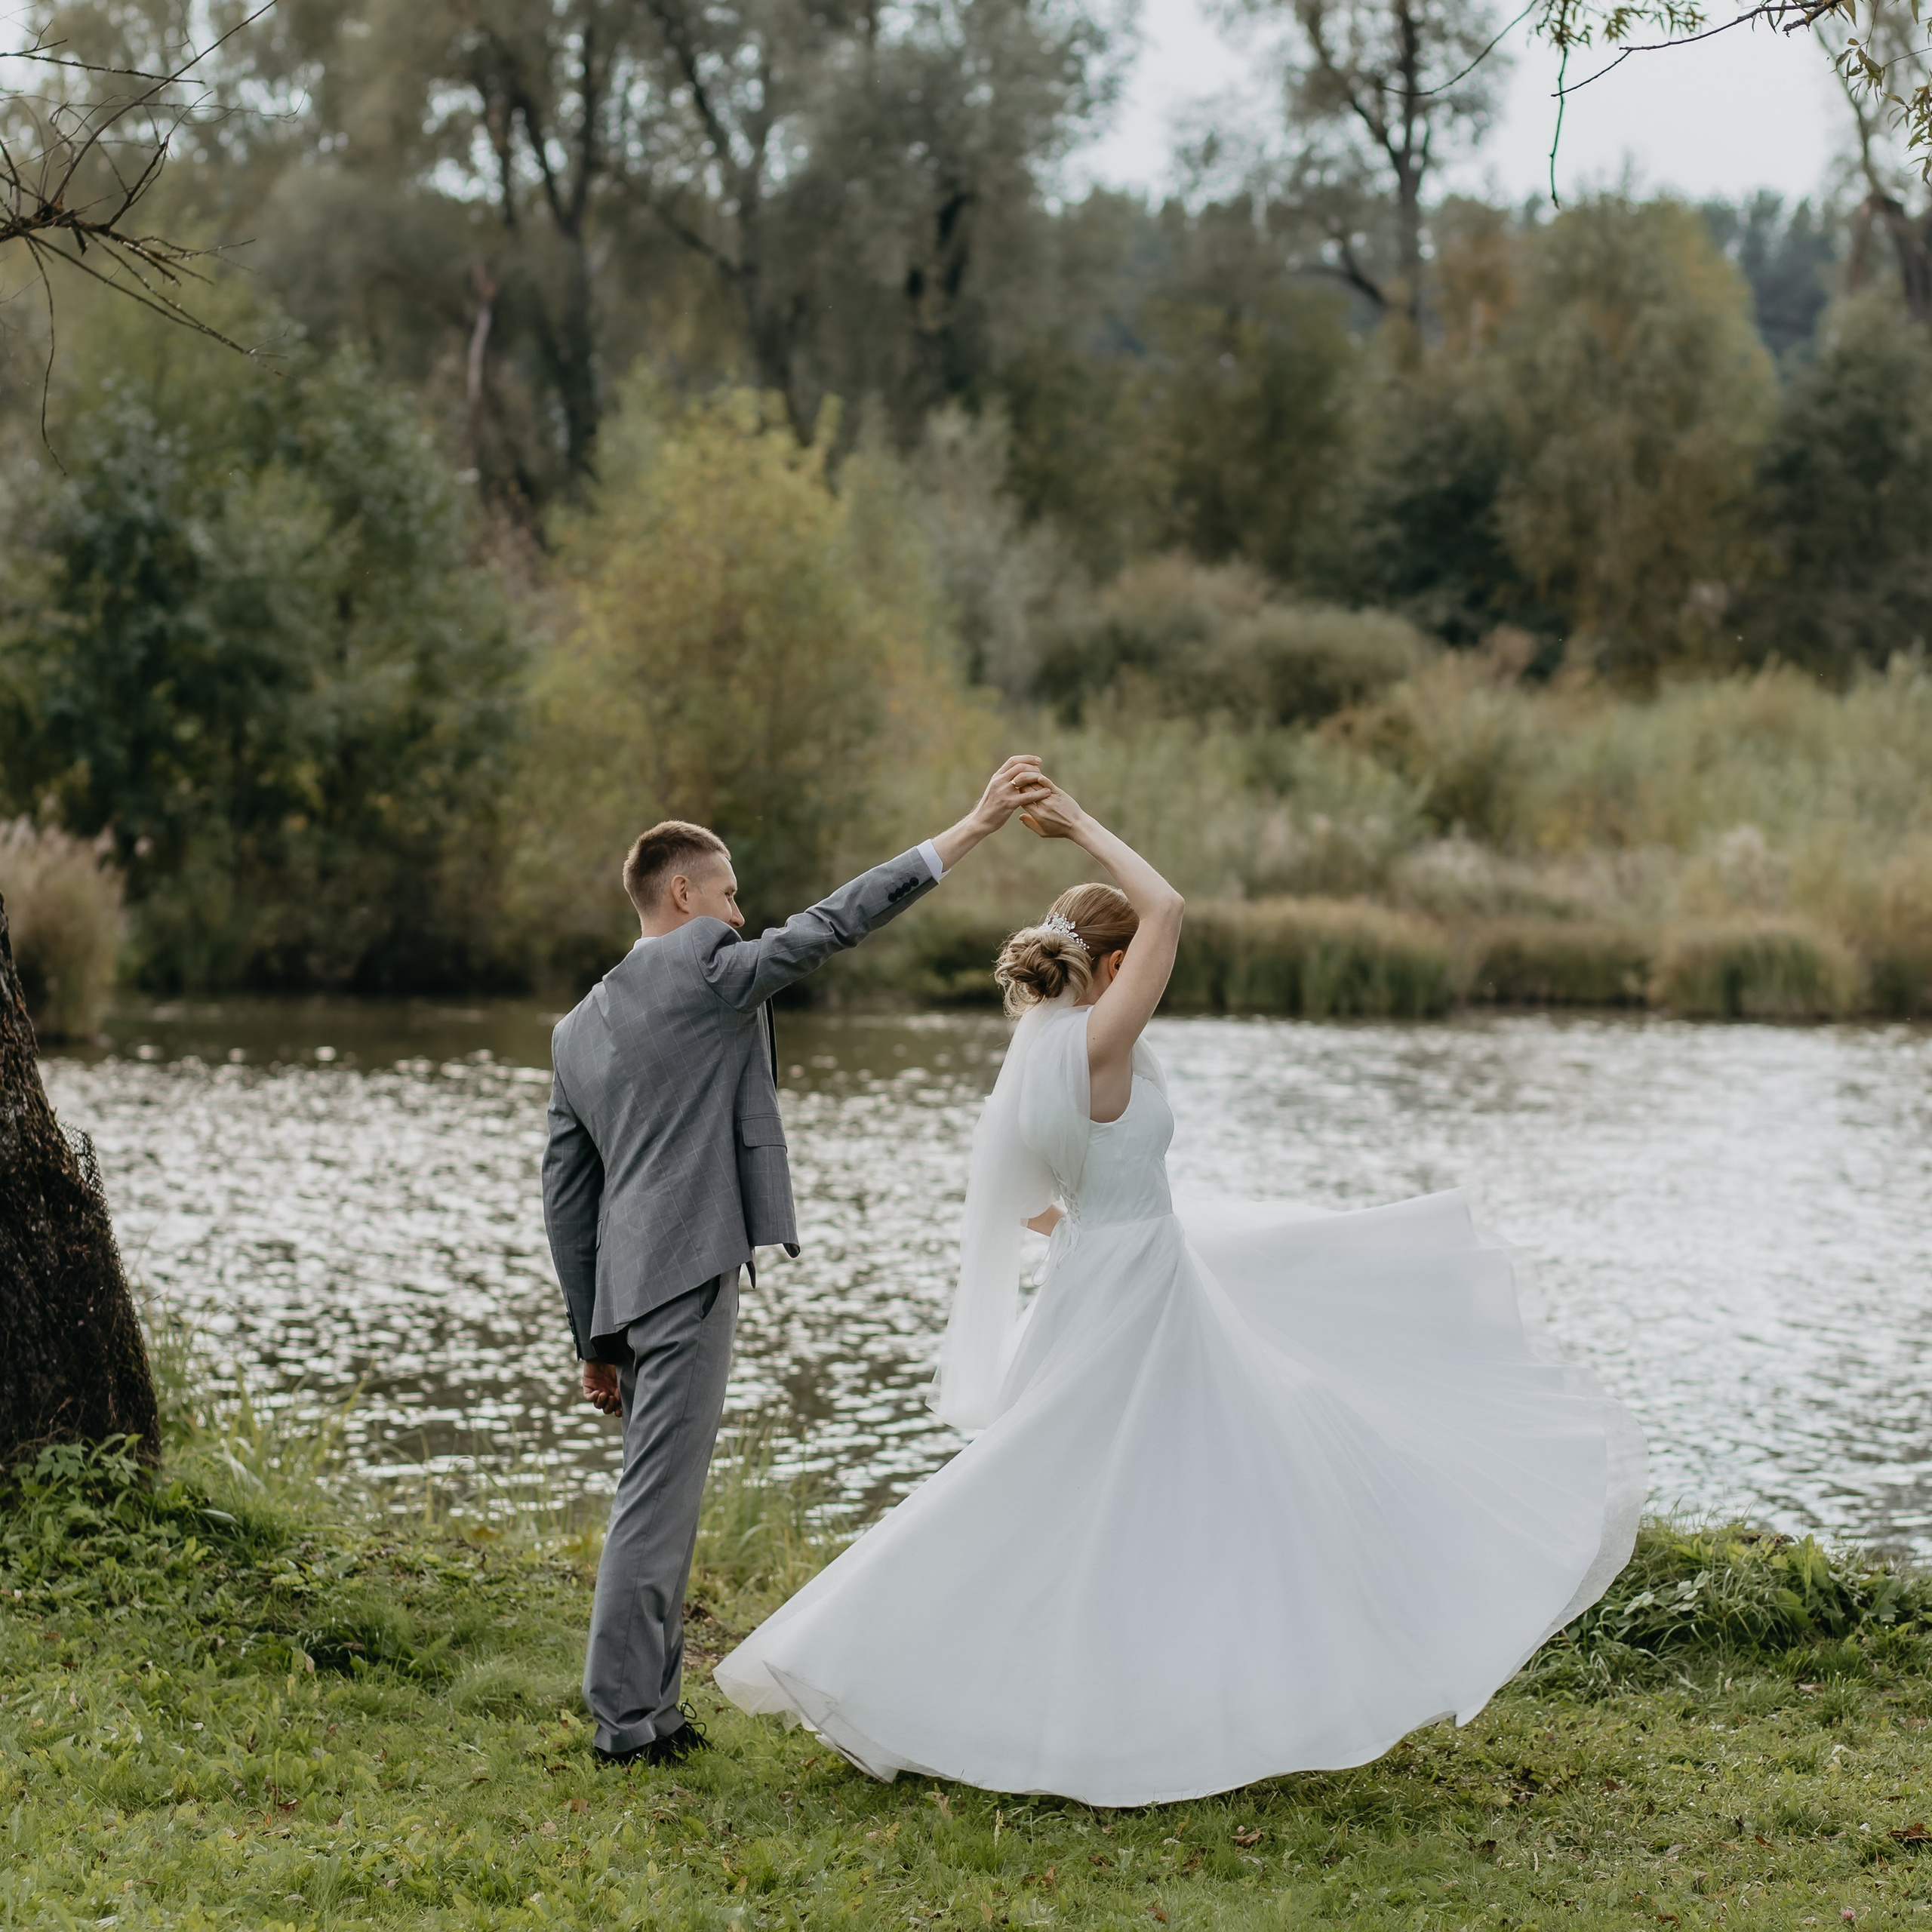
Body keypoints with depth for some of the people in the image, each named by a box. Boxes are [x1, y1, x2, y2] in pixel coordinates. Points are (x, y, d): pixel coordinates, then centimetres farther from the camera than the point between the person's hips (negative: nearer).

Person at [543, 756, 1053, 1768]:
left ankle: (649, 1702, 20)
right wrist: (972, 828, -9)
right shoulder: (704, 967, -5)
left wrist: (594, 1338, 20)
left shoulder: (577, 1028, 17)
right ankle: (625, 1717, -3)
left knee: (660, 1494, 15)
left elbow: (564, 1194, 17)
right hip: (687, 1273, -9)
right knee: (657, 1498, -6)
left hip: (626, 1286, 9)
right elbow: (832, 922, -10)